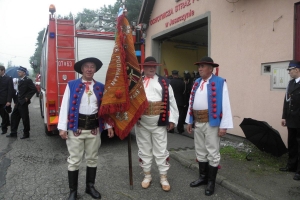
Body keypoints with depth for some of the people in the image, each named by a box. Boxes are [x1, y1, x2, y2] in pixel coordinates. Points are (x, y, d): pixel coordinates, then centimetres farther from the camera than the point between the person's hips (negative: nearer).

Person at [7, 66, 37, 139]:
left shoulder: (28, 80, -11)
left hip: (23, 103, -9)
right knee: (14, 116, 11)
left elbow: (34, 89, -18)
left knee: (25, 118, 0)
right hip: (18, 103, 9)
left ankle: (26, 134, 12)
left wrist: (27, 97, -16)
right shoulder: (20, 80, 14)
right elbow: (19, 91, 17)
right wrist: (16, 101, 13)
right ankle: (13, 133, 21)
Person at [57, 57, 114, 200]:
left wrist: (108, 125, 6)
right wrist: (62, 127, -9)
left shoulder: (100, 87, 6)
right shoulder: (71, 85, -2)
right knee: (74, 160, 6)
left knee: (92, 159, 14)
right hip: (76, 127, -3)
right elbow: (65, 106, -4)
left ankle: (90, 186, 33)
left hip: (94, 127, 3)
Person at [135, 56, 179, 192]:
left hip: (159, 123, -1)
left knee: (161, 151, 7)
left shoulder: (164, 82, 2)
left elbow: (171, 101, 0)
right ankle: (147, 175, 31)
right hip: (141, 123, 1)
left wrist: (172, 119, -5)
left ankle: (163, 178, 23)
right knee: (144, 150, 13)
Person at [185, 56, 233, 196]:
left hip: (211, 122, -7)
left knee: (212, 153, 4)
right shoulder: (197, 83, 12)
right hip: (197, 122, 7)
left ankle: (211, 182, 19)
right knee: (200, 152, 17)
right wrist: (189, 121, 13)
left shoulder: (220, 82, -9)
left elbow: (225, 104, -13)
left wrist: (224, 125, -17)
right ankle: (203, 177, 33)